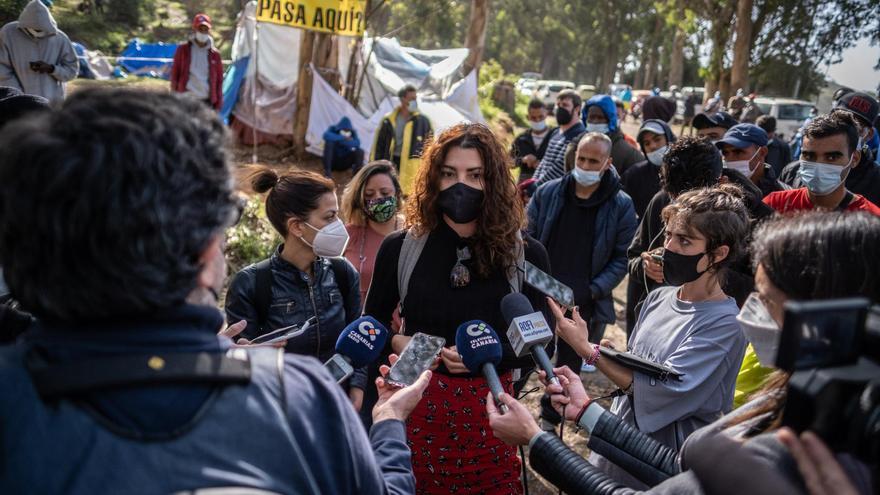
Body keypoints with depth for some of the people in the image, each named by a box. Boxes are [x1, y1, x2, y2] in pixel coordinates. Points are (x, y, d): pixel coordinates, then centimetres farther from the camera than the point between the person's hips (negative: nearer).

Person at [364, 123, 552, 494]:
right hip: (416, 404, 1)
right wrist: (395, 342, -10)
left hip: (489, 410, 0)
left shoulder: (525, 254, -4)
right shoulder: (400, 247, -2)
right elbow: (371, 324, 11)